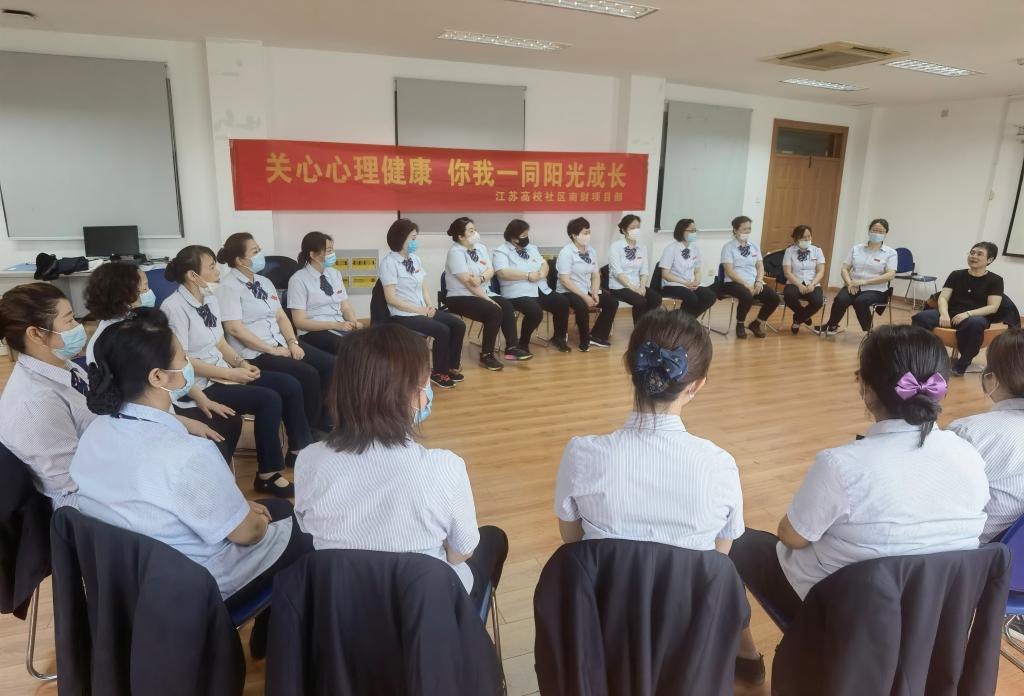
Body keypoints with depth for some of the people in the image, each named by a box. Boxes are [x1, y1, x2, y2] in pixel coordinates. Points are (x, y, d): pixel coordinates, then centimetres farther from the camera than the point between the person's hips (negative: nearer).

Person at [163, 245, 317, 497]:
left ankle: (298, 449, 15)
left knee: (290, 385, -3)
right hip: (198, 384, -8)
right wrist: (230, 374, -19)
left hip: (222, 372, 8)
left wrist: (242, 363, -5)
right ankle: (267, 474, -9)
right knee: (269, 399, -24)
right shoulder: (174, 307, -18)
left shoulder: (210, 298, 7)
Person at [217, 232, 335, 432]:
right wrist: (271, 350, -16)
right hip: (254, 353, -8)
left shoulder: (264, 281, 15)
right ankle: (309, 429, -4)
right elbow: (234, 328, -17)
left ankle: (324, 421, 1)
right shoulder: (229, 287, -9)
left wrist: (293, 342, -4)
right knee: (308, 374, -24)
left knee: (329, 363, -10)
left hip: (280, 342, 8)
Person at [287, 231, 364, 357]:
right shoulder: (298, 279, -5)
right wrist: (336, 325, -19)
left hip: (342, 327, 6)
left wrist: (354, 322, -11)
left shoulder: (334, 273, 13)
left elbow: (345, 307, 13)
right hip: (315, 332, -5)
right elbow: (300, 321, -8)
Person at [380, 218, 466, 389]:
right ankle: (438, 373, -2)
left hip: (423, 310, 7)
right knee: (442, 331, -23)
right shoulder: (389, 262, -11)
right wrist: (420, 310, -16)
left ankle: (451, 367, 9)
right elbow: (391, 298, -16)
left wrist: (430, 306, -6)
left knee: (458, 325, -7)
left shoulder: (415, 259, 10)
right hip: (403, 315, -7)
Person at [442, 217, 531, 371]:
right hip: (461, 297, -7)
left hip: (483, 293, 7)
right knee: (494, 311, -27)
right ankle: (486, 355, -16)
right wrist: (487, 299, -21)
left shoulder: (480, 248, 10)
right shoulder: (455, 252, -13)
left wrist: (481, 278, -23)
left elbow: (491, 270, 0)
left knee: (507, 305, -17)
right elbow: (467, 281, -20)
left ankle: (512, 347, -13)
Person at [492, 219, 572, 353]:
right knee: (535, 311, -33)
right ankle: (523, 343, -10)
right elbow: (502, 273, -19)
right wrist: (528, 275, -17)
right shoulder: (501, 252, -4)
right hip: (518, 294, -7)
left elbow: (544, 264, 17)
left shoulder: (532, 248, 19)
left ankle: (558, 338, 11)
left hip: (541, 290, 7)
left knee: (563, 303, -10)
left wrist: (541, 273, -8)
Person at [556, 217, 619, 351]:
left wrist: (595, 294, -9)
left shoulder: (591, 251, 8)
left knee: (612, 302, -7)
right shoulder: (566, 253, -13)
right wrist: (584, 297, -22)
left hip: (587, 291, 7)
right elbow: (564, 280, -19)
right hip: (568, 292, -7)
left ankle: (596, 336, 2)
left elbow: (596, 276, 10)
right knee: (582, 306, -36)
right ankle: (585, 341, -13)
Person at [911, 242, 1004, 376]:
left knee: (975, 324, -41)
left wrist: (968, 314, -21)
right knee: (920, 317, -29)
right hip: (950, 314, 2)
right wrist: (944, 313, -18)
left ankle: (962, 364, -24)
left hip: (976, 317, -2)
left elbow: (993, 307, -4)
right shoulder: (956, 275, 14)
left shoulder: (995, 280, 6)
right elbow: (943, 297, 4)